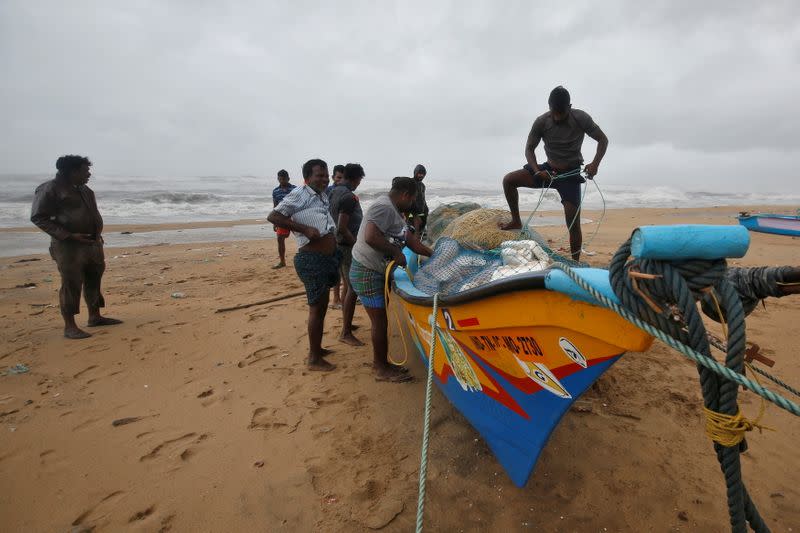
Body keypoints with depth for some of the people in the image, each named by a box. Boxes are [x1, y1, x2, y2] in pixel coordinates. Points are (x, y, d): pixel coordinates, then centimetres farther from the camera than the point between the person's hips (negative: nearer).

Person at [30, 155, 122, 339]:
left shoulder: (84, 190, 15)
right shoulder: (49, 190, -8)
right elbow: (38, 217, -11)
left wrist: (98, 234, 7)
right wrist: (69, 235, -20)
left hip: (93, 243, 8)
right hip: (68, 246, -8)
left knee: (94, 281, 13)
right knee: (71, 285, -5)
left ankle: (95, 317, 25)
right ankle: (70, 327, 3)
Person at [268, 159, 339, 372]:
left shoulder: (323, 196, 13)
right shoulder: (299, 195, -13)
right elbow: (273, 216, -19)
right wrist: (304, 229, -25)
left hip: (328, 258, 9)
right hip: (312, 260, -9)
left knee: (322, 305, 18)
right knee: (317, 308, -2)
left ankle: (317, 348, 34)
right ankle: (314, 359, 11)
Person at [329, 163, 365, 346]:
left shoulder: (334, 192, 9)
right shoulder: (349, 197, -19)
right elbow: (342, 228, -25)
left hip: (338, 245, 10)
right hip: (349, 247, -10)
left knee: (346, 286, 18)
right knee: (353, 288, -6)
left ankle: (346, 323, 29)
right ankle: (346, 333, -2)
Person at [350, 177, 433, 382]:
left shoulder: (394, 211, 14)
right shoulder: (384, 207, -18)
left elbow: (411, 240, 18)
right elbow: (370, 237, -33)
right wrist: (396, 252, -21)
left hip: (377, 273, 10)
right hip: (367, 274, -10)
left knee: (381, 321, 17)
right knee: (380, 323, 0)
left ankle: (380, 363, 30)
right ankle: (382, 369, 15)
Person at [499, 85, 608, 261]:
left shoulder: (581, 118, -15)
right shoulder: (541, 122, -12)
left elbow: (603, 139, -6)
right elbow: (529, 149, -4)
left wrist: (595, 163, -23)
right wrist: (538, 171, -22)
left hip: (571, 175, -2)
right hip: (549, 170, 3)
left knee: (574, 225, -7)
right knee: (508, 180, -16)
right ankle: (516, 221, 0)